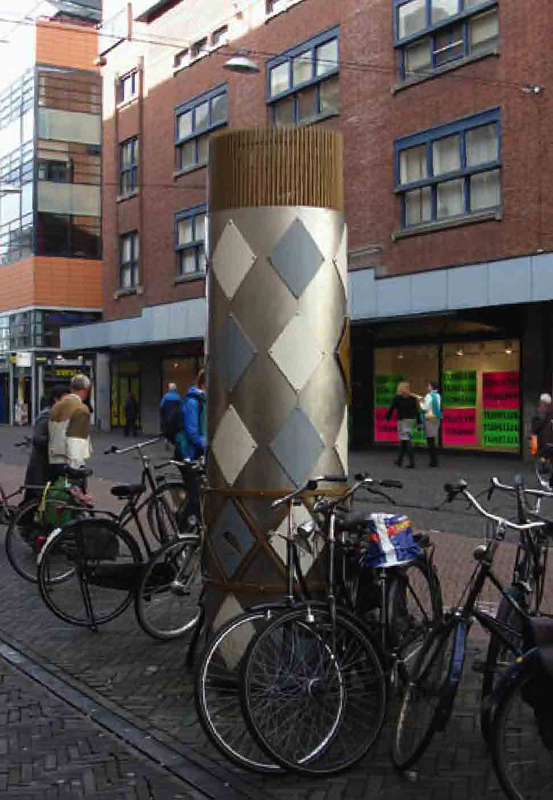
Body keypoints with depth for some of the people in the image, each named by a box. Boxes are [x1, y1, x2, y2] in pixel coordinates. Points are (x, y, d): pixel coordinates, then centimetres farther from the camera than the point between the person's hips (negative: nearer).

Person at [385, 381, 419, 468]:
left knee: (407, 440, -7)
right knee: (403, 441, 15)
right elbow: (416, 411, 5)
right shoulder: (412, 398, 6)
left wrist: (387, 418, 9)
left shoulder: (397, 398, -6)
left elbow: (391, 409, -3)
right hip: (411, 419, 5)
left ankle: (412, 462, -14)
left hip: (402, 420, -5)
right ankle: (399, 460, 24)